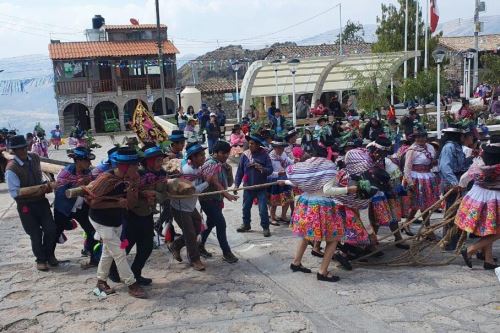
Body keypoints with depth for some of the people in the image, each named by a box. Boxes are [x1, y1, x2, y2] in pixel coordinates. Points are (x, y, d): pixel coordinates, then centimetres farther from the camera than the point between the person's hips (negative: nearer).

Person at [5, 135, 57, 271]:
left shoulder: (35, 158, -3)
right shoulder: (11, 168, -21)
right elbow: (14, 193, -20)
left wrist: (45, 186, -3)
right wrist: (35, 193, -26)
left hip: (41, 201, 5)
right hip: (25, 206, -4)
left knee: (51, 229, 5)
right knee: (36, 234, 7)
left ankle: (49, 255, 31)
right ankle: (41, 260, 30)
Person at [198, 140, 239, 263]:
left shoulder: (223, 165, 8)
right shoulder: (210, 164, -17)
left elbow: (229, 183, 9)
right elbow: (215, 183, -27)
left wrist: (229, 171, -8)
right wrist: (227, 194, -39)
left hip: (217, 199, 8)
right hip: (208, 199, -8)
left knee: (211, 223, 15)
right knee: (221, 224, -8)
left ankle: (200, 247, 29)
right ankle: (226, 253, 0)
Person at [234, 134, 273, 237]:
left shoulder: (264, 155, -8)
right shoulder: (245, 155, -4)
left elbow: (270, 170, -8)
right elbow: (240, 171, 1)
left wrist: (262, 168, -27)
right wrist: (236, 184, -1)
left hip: (261, 187, -3)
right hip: (248, 187, 3)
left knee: (263, 209, -2)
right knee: (246, 207, 15)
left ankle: (265, 227, 12)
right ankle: (246, 225, 34)